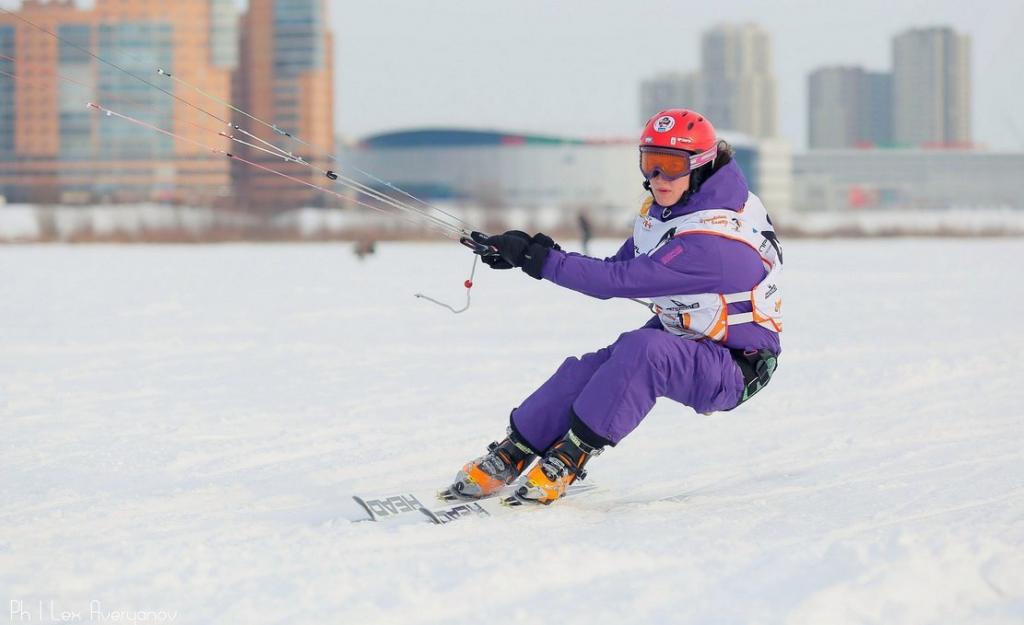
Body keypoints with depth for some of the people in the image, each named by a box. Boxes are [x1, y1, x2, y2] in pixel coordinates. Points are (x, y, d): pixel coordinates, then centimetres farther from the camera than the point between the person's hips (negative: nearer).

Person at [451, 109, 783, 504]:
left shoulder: (709, 240, -30)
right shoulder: (661, 211, -1)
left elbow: (618, 281, -31)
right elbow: (619, 268, 6)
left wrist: (535, 257, -26)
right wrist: (542, 252, -9)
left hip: (734, 370, -9)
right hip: (679, 337, 9)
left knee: (643, 348, -35)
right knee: (585, 371, -12)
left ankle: (569, 457, -26)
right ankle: (510, 457, 1)